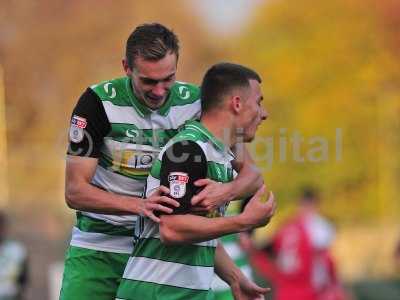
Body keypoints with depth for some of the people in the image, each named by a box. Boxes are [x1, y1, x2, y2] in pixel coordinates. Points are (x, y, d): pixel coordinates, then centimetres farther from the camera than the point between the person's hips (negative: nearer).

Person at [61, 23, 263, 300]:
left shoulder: (197, 103, -6)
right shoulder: (99, 103, -13)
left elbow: (251, 174, -3)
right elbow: (75, 191, -15)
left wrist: (225, 192, -27)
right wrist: (139, 205, -31)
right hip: (98, 245, -1)